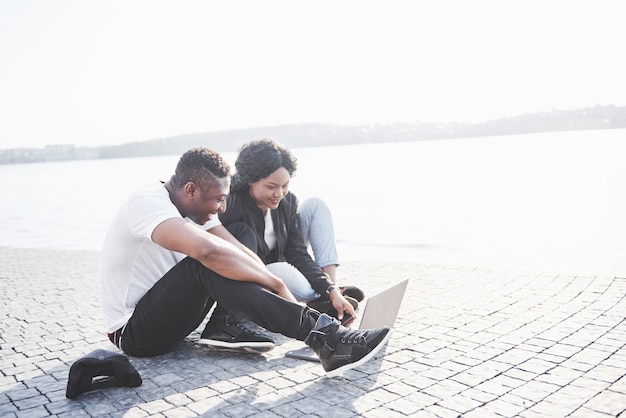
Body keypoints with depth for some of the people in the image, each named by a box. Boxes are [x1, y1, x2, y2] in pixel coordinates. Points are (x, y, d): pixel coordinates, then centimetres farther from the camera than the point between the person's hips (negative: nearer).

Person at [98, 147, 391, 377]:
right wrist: (276, 285, -33)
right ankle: (322, 336, -38)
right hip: (133, 332, -9)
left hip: (161, 315, 9)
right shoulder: (148, 203, -26)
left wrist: (276, 288, -22)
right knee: (207, 264, -32)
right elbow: (208, 250, -43)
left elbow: (242, 253, -8)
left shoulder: (194, 207, 1)